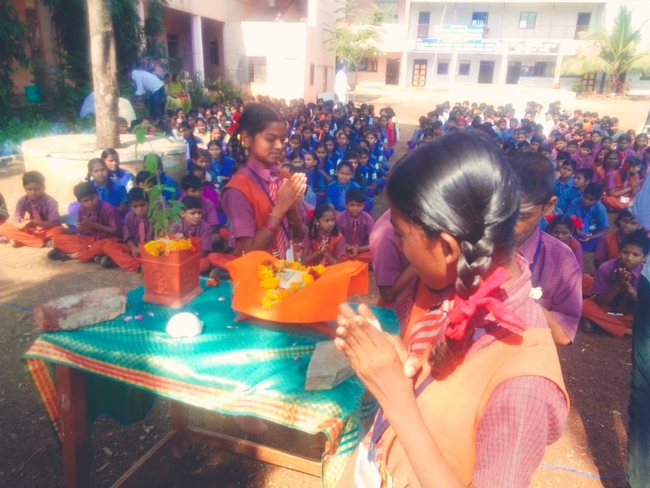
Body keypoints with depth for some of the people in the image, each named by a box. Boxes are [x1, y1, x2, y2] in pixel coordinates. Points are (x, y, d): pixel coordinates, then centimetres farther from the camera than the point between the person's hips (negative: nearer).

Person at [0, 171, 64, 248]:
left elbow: (55, 223, -23)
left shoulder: (50, 201, -17)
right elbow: (16, 222, -11)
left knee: (58, 230, -33)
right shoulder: (22, 201, -8)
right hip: (28, 231, 4)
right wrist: (22, 225, -35)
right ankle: (45, 242, -24)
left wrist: (35, 223, -35)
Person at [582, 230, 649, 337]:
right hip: (607, 307, 0)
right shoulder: (605, 268, -21)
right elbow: (599, 302, -17)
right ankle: (629, 331, -21)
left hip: (631, 313, 1)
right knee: (585, 306, -30)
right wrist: (617, 286, -34)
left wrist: (630, 289, -35)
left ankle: (601, 322, -18)